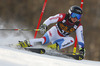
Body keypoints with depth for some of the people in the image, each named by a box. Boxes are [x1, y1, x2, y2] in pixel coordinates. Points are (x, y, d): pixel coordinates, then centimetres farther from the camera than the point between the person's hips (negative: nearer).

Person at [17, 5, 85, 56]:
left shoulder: (79, 26, -11)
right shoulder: (63, 17, -18)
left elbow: (80, 38, -9)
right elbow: (51, 19, -24)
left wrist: (82, 48, -18)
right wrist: (44, 25, -42)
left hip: (61, 39, 3)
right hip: (54, 32, -3)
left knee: (71, 40, -27)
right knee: (44, 40, -32)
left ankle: (56, 46, -37)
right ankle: (27, 43, -28)